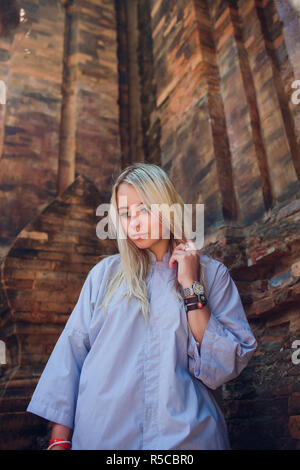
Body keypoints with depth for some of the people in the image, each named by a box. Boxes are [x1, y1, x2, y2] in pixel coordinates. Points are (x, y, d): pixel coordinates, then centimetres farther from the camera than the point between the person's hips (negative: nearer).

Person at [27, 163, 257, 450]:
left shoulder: (212, 273, -1)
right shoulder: (105, 273, 2)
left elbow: (227, 365, -8)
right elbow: (71, 352, 1)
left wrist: (192, 287, -14)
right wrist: (60, 439, -4)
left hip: (185, 434, -1)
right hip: (99, 435, 2)